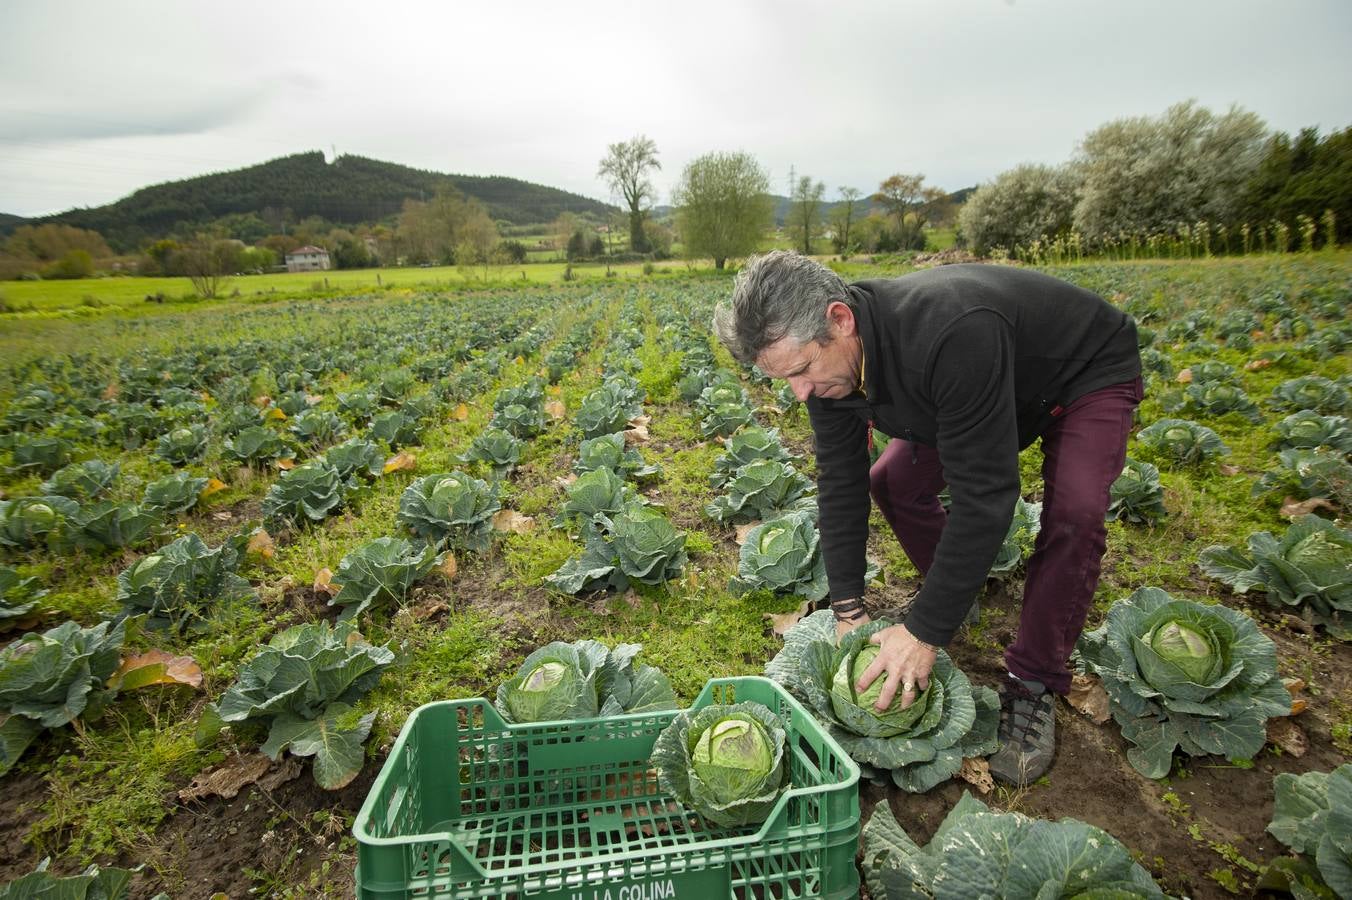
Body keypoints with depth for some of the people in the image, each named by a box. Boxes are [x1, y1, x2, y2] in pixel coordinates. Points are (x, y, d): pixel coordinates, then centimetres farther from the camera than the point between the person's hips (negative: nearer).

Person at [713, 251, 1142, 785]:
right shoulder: (824, 359, -21)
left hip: (1089, 374, -6)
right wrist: (848, 609, -16)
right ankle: (956, 595, 20)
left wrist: (924, 632, -38)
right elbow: (840, 481, -14)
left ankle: (1031, 686, -10)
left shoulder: (954, 334, -46)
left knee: (1073, 512, -28)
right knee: (892, 482, -3)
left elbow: (984, 495, -43)